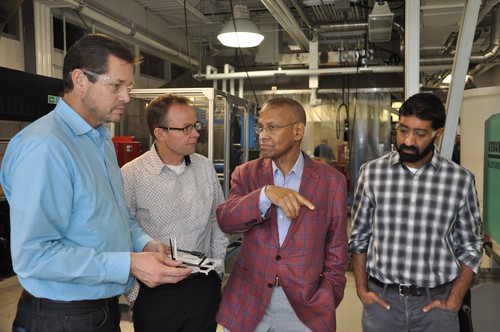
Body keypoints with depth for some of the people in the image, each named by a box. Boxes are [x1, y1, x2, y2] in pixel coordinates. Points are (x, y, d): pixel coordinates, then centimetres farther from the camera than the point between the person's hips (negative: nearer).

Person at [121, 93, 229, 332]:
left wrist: (218, 270, 10)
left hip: (204, 287, 4)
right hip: (155, 291, -3)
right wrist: (134, 296, -7)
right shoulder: (131, 176, -13)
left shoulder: (205, 168, 0)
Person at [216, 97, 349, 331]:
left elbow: (336, 252, 1)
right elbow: (225, 221, -15)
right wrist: (266, 194, -29)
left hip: (306, 307, -1)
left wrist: (325, 305, -3)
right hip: (247, 304, 2)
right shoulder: (245, 174, 0)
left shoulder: (332, 181, -3)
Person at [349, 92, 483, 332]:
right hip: (381, 298, 1)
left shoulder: (460, 180, -7)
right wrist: (362, 290, 0)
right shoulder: (372, 173, -6)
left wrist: (453, 302, -2)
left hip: (435, 302, 0)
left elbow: (470, 247, 2)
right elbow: (359, 236, 2)